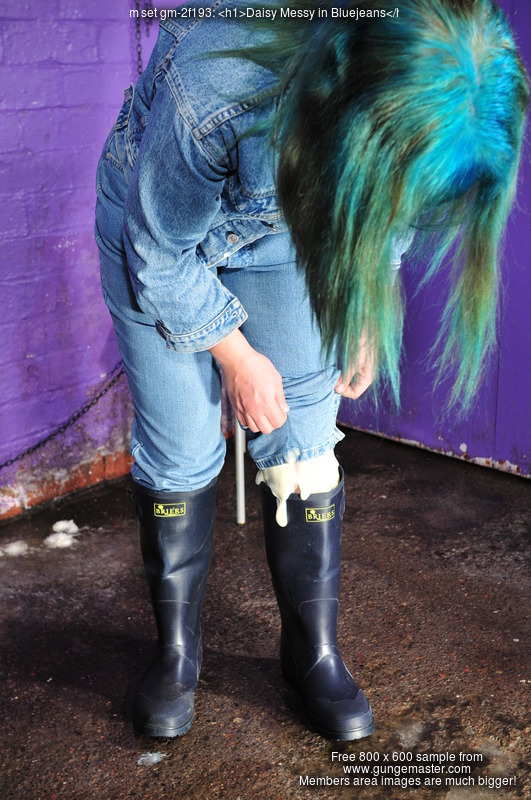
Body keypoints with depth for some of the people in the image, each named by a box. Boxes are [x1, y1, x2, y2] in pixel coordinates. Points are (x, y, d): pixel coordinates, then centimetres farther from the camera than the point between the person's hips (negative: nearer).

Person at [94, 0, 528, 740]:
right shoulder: (216, 93, -42)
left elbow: (389, 213, -2)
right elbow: (158, 253, -23)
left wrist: (365, 319, -3)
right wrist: (235, 355, -15)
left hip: (279, 228, 3)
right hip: (158, 227, -3)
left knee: (304, 443, -2)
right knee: (178, 450, -3)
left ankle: (314, 651, 15)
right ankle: (176, 650, 18)